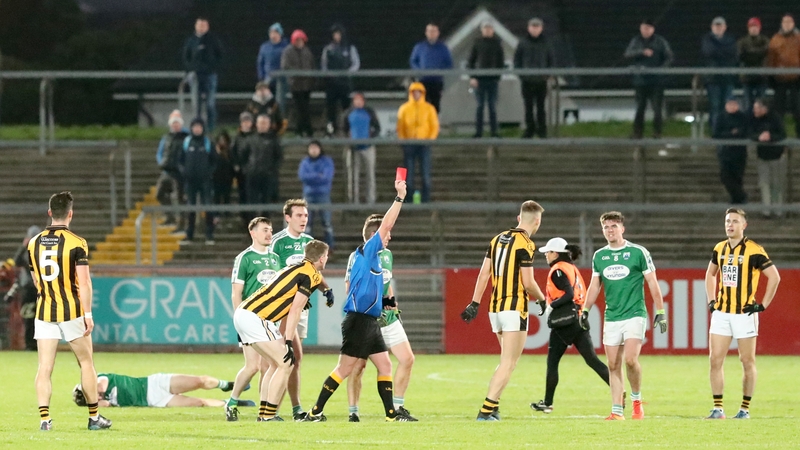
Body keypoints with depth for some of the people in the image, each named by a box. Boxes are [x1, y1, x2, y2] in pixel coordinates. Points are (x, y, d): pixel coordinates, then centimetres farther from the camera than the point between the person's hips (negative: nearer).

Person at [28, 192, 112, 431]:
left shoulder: (33, 243, 5)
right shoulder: (77, 243, -10)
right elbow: (83, 282, -14)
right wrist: (88, 315, -10)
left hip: (44, 312, 3)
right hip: (72, 311, -3)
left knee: (44, 367, 1)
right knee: (86, 363, 11)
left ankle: (44, 418, -10)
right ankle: (94, 417, 16)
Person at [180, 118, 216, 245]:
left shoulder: (208, 143, 3)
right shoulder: (186, 142, 5)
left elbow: (214, 160, 7)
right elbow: (181, 159, 11)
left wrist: (210, 171, -6)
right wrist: (183, 171, -3)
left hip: (204, 180, -2)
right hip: (190, 180, 2)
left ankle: (209, 236, -3)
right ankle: (189, 235, 11)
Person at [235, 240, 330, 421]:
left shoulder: (296, 268, 21)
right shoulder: (311, 275, -6)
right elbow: (294, 311, -12)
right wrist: (289, 343, -11)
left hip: (243, 313, 9)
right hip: (255, 318, -9)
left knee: (278, 364, 19)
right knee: (286, 364, -5)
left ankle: (263, 413, 17)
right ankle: (269, 416, -7)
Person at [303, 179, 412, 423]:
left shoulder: (373, 257, 17)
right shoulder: (366, 252, -8)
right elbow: (386, 225, -14)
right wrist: (400, 198, -11)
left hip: (369, 322, 10)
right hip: (359, 321, -10)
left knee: (385, 365, 7)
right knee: (344, 369, -8)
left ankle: (391, 414, 9)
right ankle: (315, 412, -4)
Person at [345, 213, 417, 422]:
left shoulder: (387, 255, 11)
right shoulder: (358, 256, -11)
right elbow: (350, 288, -14)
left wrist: (393, 302, 7)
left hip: (388, 318, 7)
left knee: (407, 359, 1)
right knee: (358, 365, -7)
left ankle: (398, 407, 11)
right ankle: (353, 411, 4)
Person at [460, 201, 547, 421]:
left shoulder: (497, 239, 11)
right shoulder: (525, 244, -12)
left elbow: (484, 273, 10)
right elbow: (528, 283, -14)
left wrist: (475, 303, 10)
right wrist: (541, 298, 5)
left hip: (495, 308, 8)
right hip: (515, 308, -8)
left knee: (507, 361, 20)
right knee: (509, 364, -6)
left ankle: (493, 406, 12)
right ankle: (487, 409, -14)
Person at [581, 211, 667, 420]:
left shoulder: (638, 252, -3)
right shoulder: (599, 256, 9)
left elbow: (652, 283, -1)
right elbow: (595, 286, 17)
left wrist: (660, 312, -4)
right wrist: (585, 310, 9)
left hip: (635, 315, -4)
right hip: (611, 317, 4)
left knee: (630, 359, -18)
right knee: (613, 365, 1)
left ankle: (637, 400, 4)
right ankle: (617, 410, 5)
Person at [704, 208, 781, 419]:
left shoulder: (754, 251, -8)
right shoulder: (719, 249, 9)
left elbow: (774, 277, -7)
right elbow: (710, 274, 26)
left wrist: (763, 305, -9)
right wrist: (711, 301, 15)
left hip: (744, 314, -5)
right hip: (721, 313, 5)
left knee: (747, 361, 2)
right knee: (715, 359, -2)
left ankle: (745, 409, 10)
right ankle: (718, 408, 2)